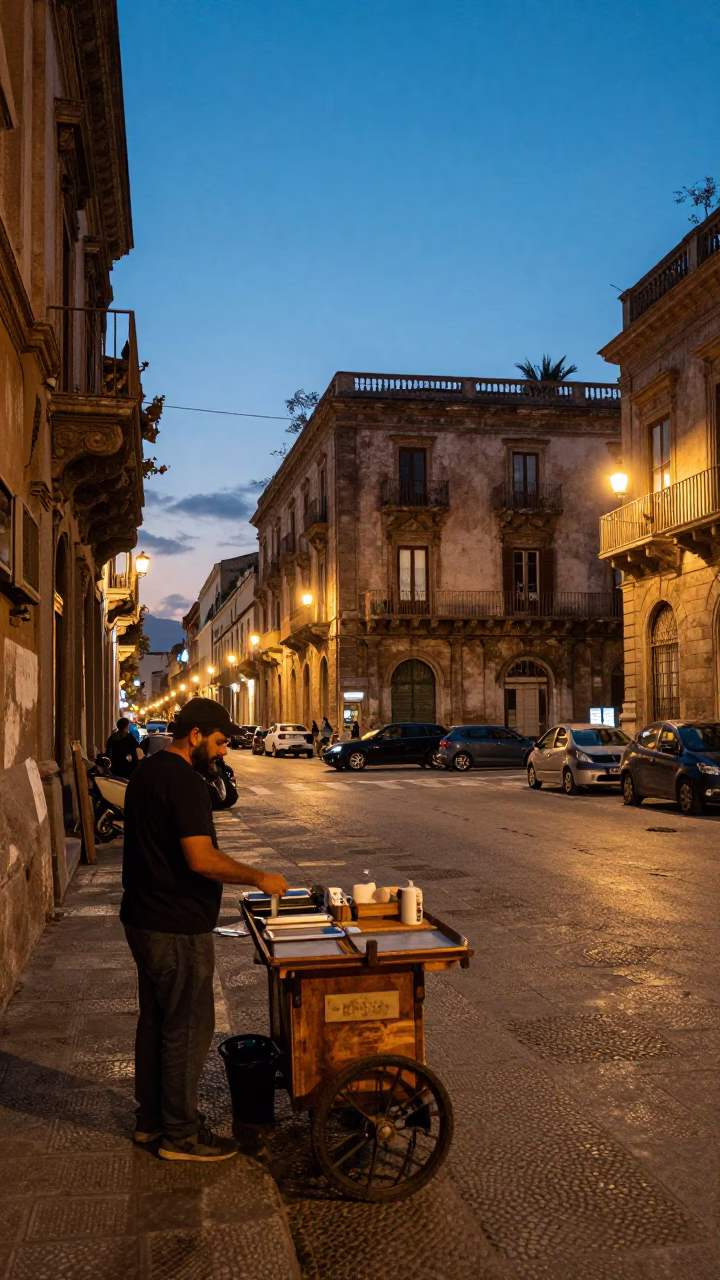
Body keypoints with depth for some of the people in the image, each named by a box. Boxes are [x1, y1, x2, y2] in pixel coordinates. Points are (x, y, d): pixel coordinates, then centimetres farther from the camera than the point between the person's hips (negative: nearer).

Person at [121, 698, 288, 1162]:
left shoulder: (147, 772, 12)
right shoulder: (184, 782, -20)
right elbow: (202, 858, -27)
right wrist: (259, 877, -17)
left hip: (145, 920, 10)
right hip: (177, 930, -10)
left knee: (155, 1020, 19)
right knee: (188, 1027, 1)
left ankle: (151, 1117, 32)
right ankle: (180, 1133, 12)